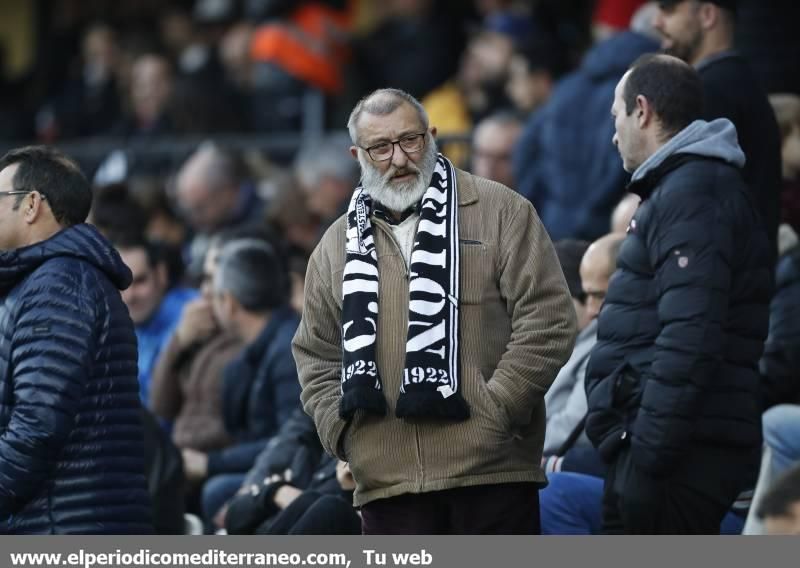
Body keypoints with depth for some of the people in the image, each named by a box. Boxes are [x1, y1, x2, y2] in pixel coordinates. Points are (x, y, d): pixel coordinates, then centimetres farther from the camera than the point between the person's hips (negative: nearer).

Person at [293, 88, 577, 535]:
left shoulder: (502, 211, 3)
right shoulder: (338, 246, 16)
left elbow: (549, 321, -3)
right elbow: (316, 355, 22)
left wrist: (497, 409, -10)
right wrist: (343, 431, 6)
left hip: (492, 471, -3)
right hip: (387, 480, 4)